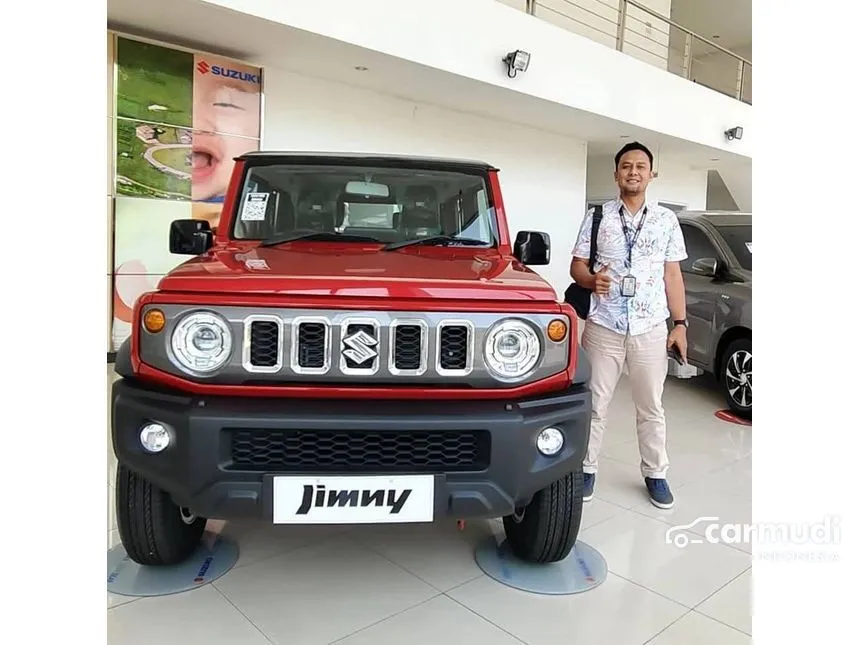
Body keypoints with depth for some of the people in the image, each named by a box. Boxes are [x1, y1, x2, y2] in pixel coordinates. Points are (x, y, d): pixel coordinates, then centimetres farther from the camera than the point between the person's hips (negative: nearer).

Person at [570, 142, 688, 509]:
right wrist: (592, 280, -19)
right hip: (603, 327, -1)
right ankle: (587, 468, 22)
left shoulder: (666, 220, 7)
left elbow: (672, 275, 8)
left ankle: (655, 474, 26)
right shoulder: (597, 217, 4)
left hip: (650, 329, 1)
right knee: (595, 404, 7)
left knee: (651, 407, 11)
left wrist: (680, 324, 2)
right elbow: (577, 265, 4)